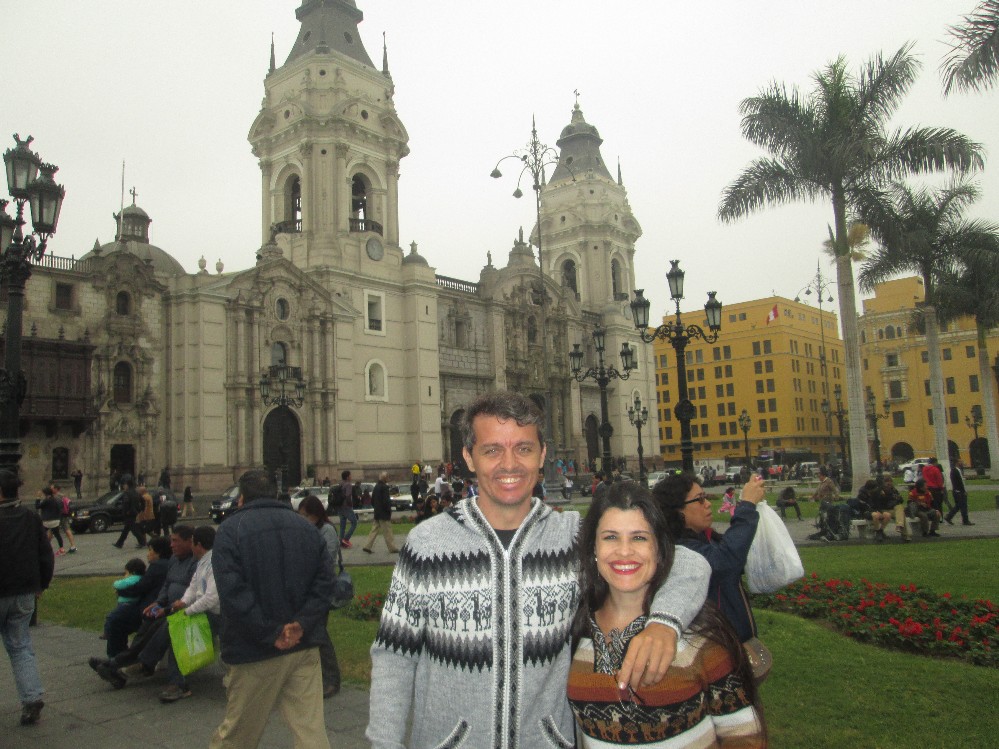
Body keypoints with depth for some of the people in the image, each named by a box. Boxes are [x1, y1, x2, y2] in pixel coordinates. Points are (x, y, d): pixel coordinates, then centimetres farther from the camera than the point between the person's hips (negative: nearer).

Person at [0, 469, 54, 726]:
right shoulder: (31, 519, 3)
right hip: (25, 594, 5)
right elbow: (47, 555, 7)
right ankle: (32, 698, 2)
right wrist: (41, 585, 17)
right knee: (21, 646, 12)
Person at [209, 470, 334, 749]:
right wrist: (301, 624, -8)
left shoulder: (230, 529, -7)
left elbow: (232, 593, -17)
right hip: (304, 647, 3)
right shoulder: (305, 526, 6)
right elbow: (325, 581, -1)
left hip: (255, 652, -3)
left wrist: (271, 634, -14)